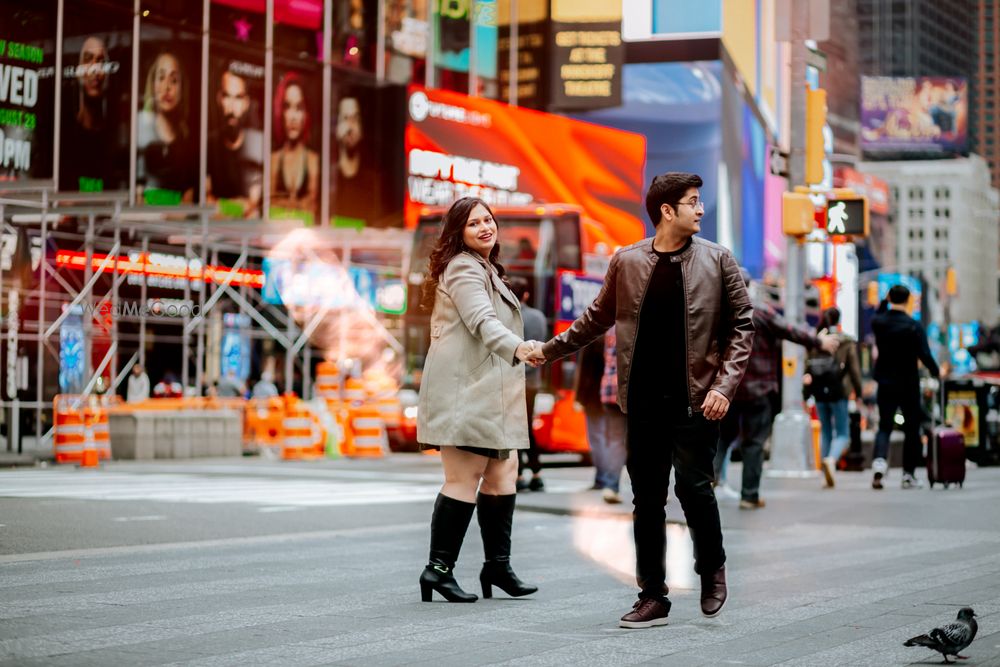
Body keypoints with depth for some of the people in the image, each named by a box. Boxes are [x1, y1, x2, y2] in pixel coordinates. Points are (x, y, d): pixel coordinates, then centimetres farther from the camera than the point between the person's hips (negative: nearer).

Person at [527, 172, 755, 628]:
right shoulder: (627, 262, 6)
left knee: (693, 486, -8)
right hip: (644, 401, 2)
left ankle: (712, 569, 20)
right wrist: (550, 350, 17)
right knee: (647, 500, 5)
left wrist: (724, 386, -8)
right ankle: (653, 596, 15)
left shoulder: (716, 260, 2)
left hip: (695, 399, -2)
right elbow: (597, 318, 18)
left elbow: (742, 324, 2)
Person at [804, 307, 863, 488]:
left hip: (820, 393, 3)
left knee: (825, 431, 15)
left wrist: (806, 395, 11)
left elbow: (807, 370, 5)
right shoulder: (847, 343, -3)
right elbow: (854, 369, -5)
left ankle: (827, 475, 12)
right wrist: (858, 393, 2)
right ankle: (831, 459, -27)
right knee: (843, 433, 4)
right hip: (838, 392, -3)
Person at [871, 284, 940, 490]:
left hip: (885, 384, 3)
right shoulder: (913, 326, -13)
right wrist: (936, 372, 1)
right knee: (912, 429, 9)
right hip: (908, 385, -3)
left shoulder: (878, 322, -3)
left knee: (884, 426, 8)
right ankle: (909, 474, 9)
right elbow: (924, 355, -16)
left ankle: (879, 460, -19)